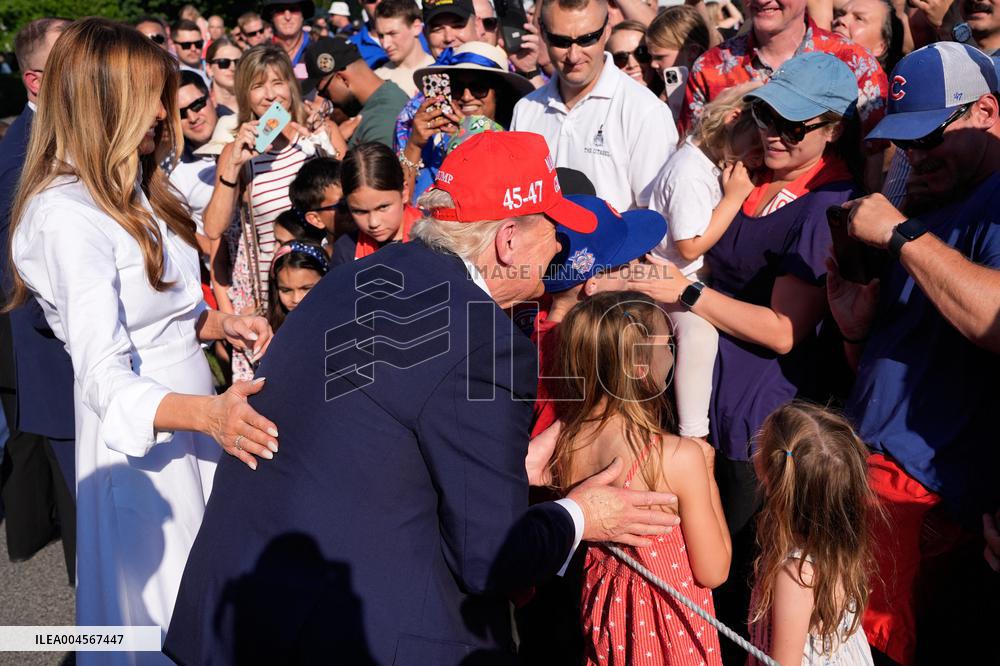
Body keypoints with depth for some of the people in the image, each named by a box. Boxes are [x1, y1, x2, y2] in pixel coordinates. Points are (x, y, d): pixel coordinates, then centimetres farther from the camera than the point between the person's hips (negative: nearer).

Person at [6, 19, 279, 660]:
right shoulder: (66, 215, -21)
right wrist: (208, 413, -42)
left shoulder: (132, 190, 8)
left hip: (194, 422, 8)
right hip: (139, 439, -8)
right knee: (161, 608, 8)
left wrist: (220, 323, -2)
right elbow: (105, 380, -28)